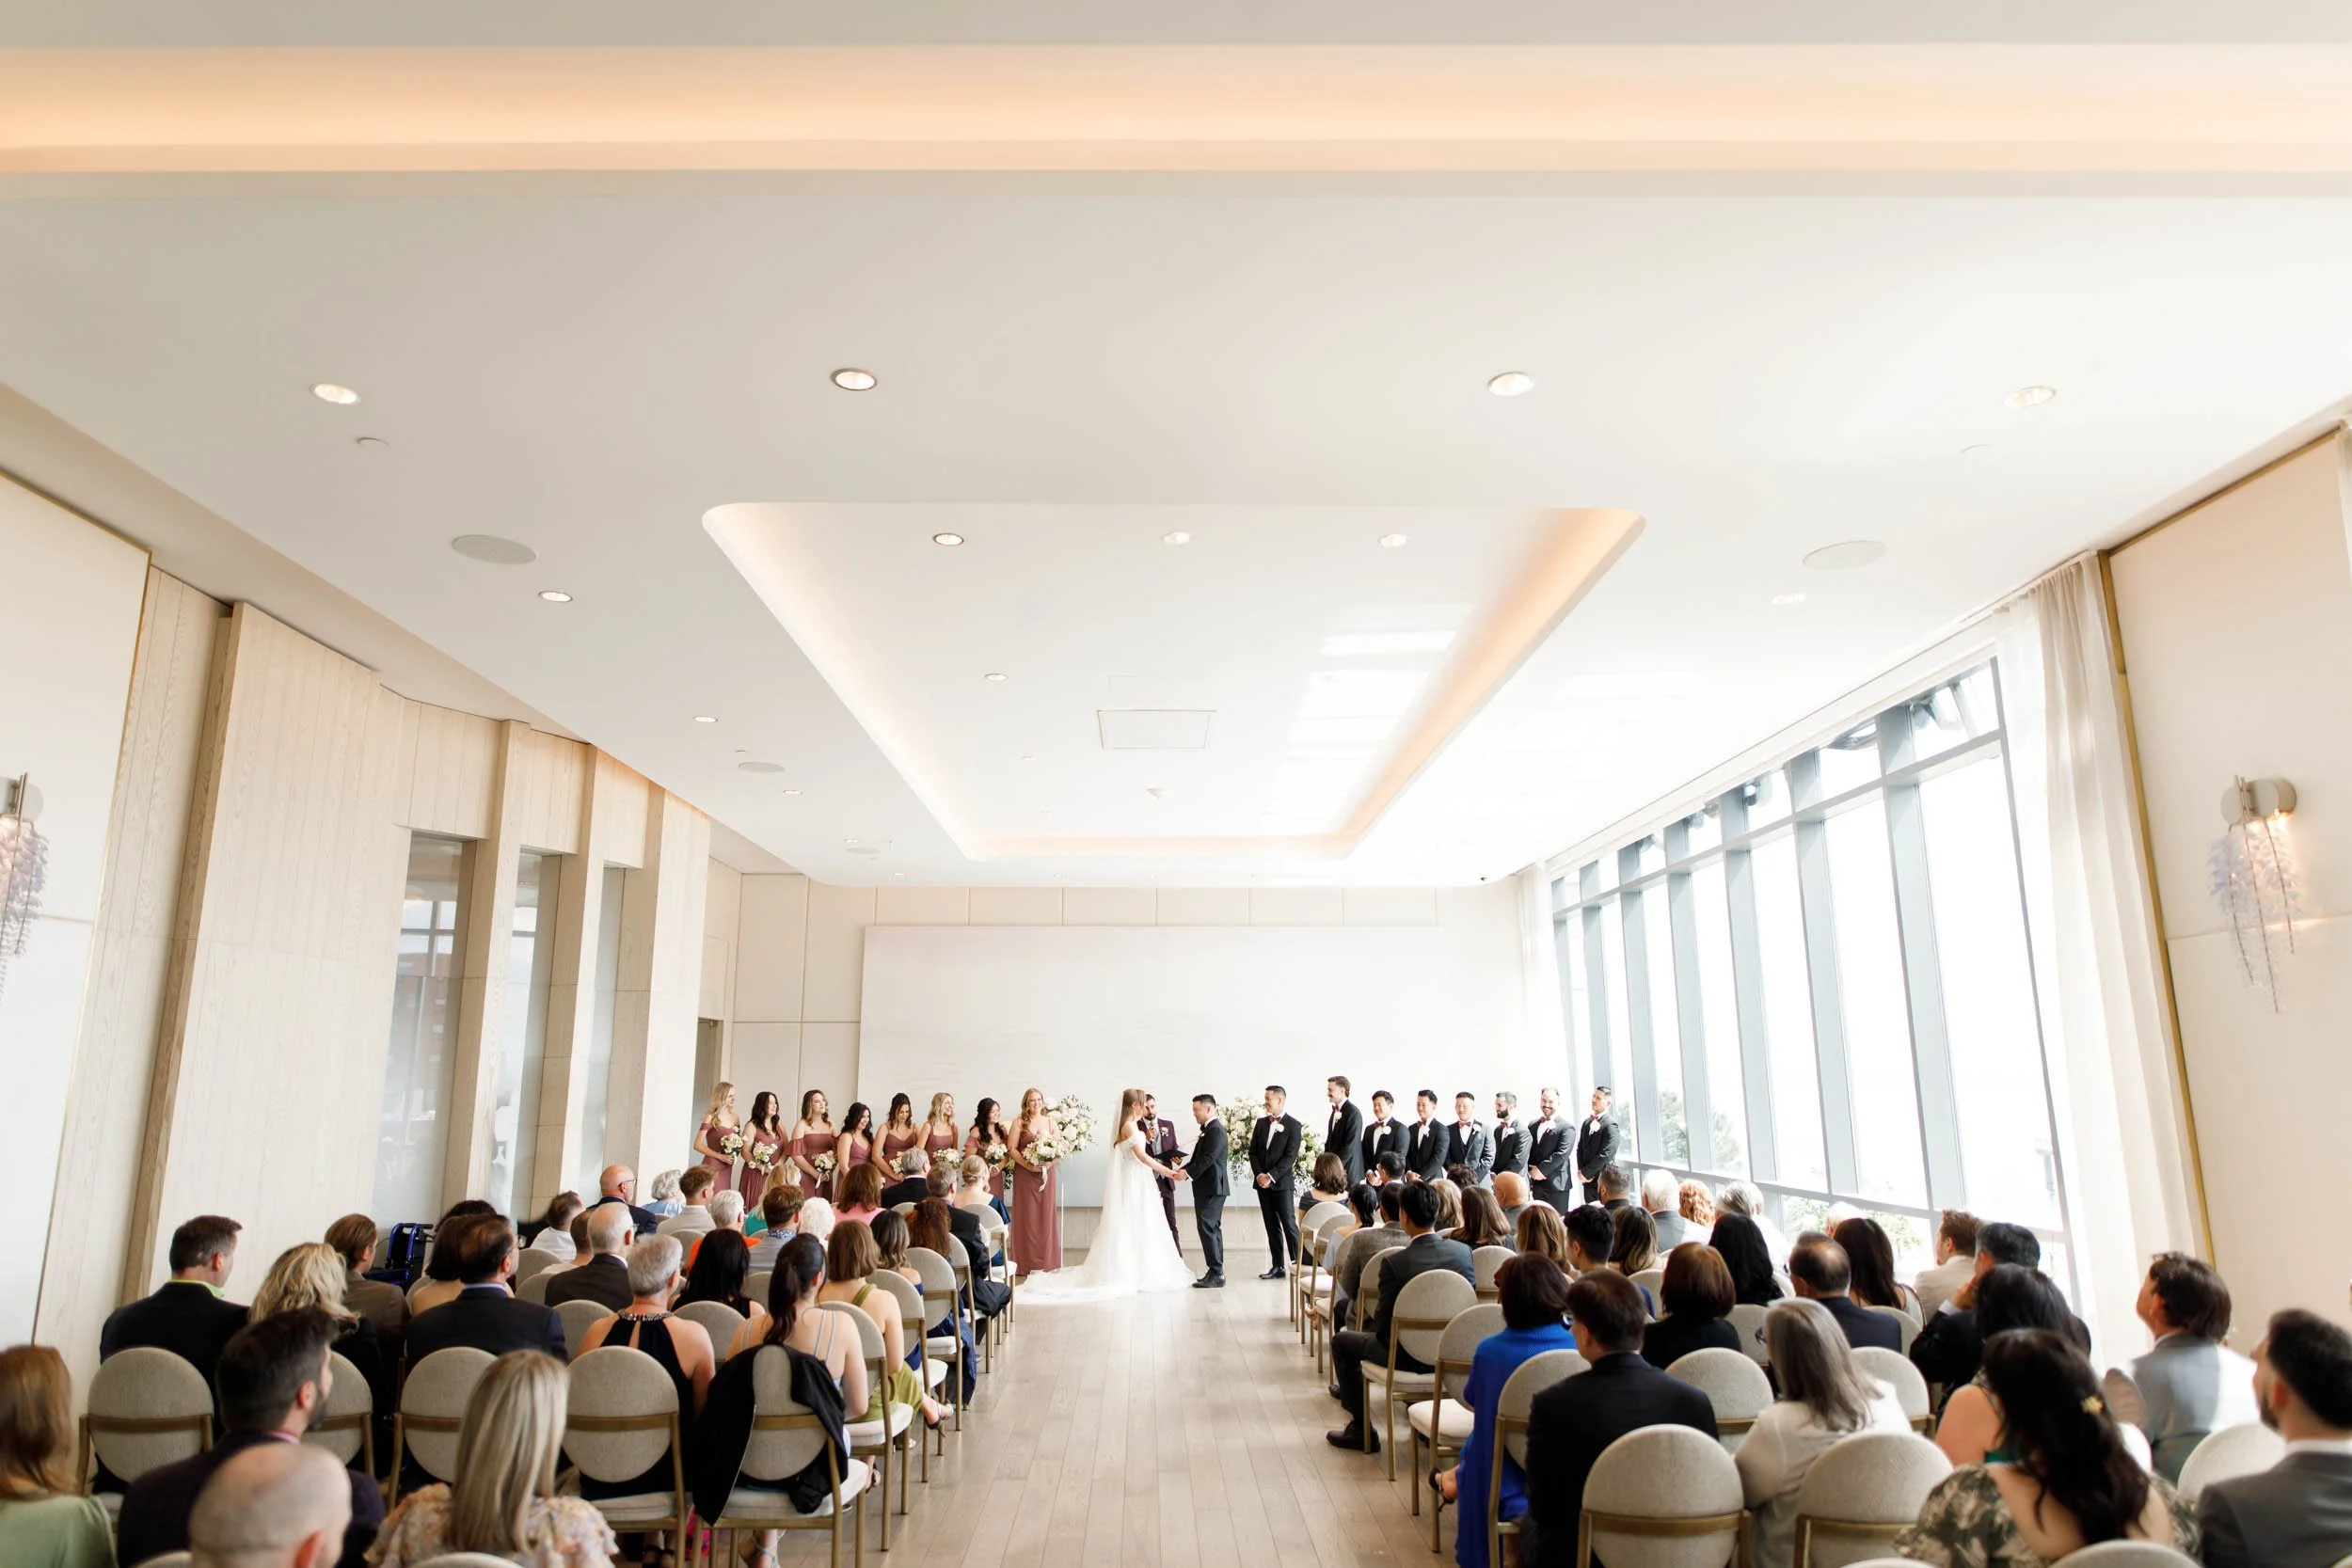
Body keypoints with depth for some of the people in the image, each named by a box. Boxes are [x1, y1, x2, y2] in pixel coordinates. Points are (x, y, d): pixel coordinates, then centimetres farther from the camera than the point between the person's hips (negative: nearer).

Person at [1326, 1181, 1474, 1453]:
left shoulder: (1394, 1262, -23)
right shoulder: (1463, 1251, -11)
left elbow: (1384, 1323, -15)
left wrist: (1374, 1323, 8)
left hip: (1410, 1355, -5)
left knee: (1342, 1341, 18)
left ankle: (1361, 1430, 20)